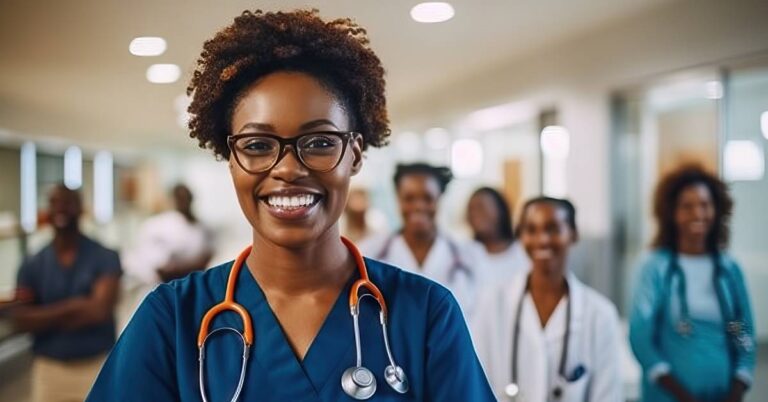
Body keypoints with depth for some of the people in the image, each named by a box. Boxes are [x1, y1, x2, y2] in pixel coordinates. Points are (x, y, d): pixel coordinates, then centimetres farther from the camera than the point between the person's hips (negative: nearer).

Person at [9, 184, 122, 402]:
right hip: (49, 370, 2)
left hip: (97, 366, -2)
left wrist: (44, 318, -8)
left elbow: (99, 310, -14)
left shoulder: (104, 257, -4)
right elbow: (20, 319, -4)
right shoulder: (32, 265, 4)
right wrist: (72, 307, -15)